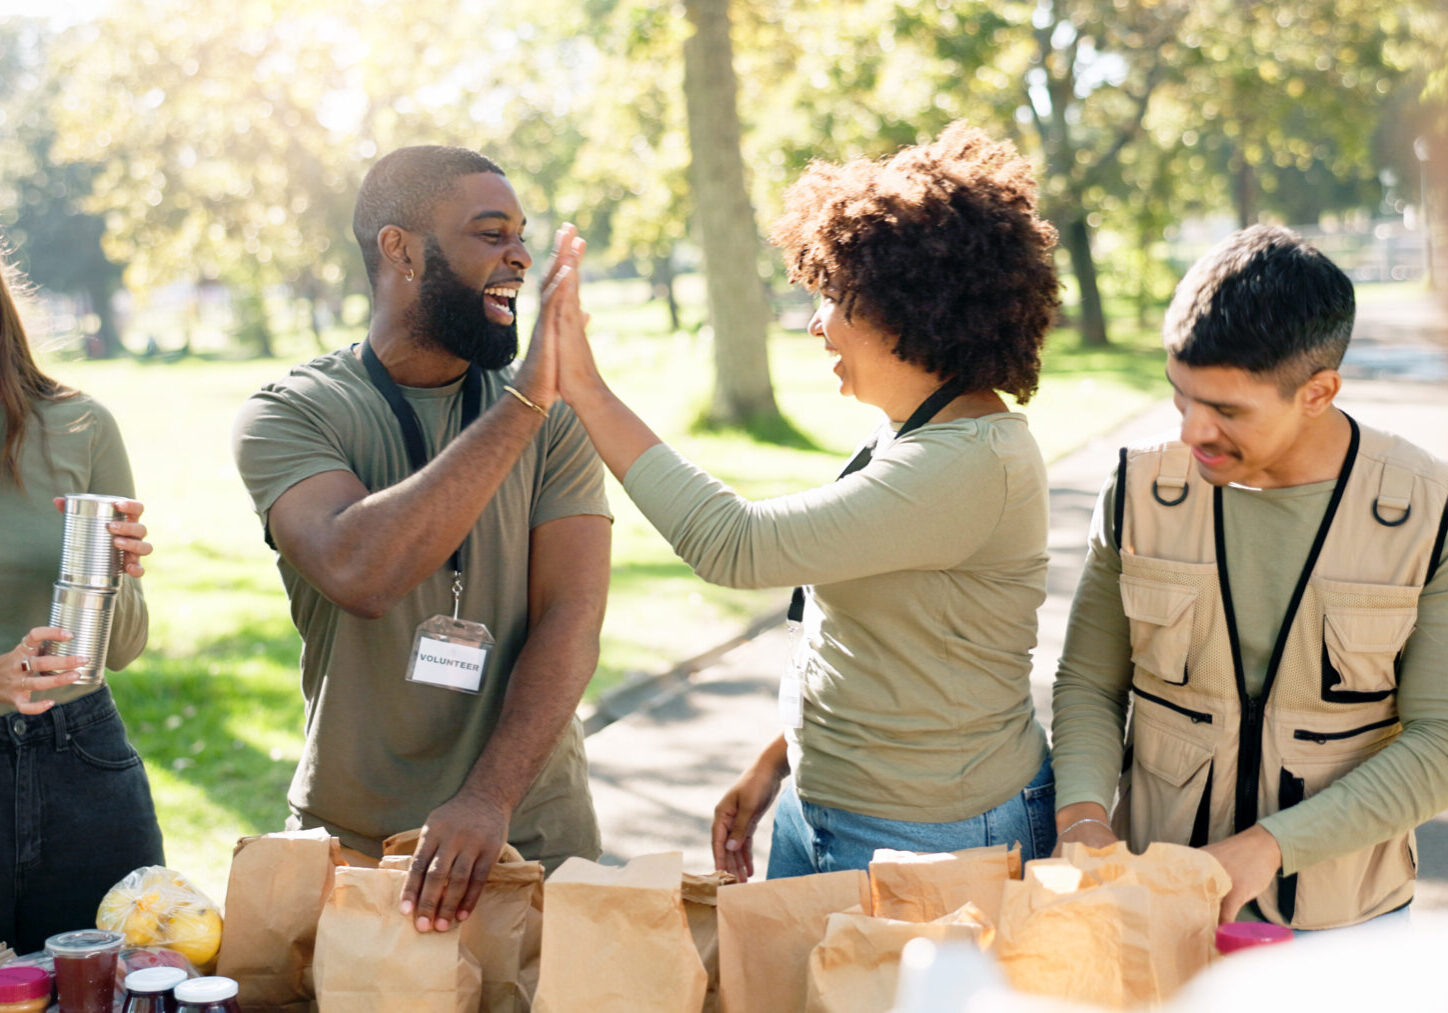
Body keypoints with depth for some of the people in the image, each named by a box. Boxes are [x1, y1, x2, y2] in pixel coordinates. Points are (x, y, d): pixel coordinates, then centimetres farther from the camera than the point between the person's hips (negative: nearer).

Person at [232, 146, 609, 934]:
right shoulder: (286, 415, -8)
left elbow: (572, 619, -11)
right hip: (343, 837, -1)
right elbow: (359, 571, -27)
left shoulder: (555, 416, -2)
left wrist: (489, 800, -25)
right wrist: (525, 397, -28)